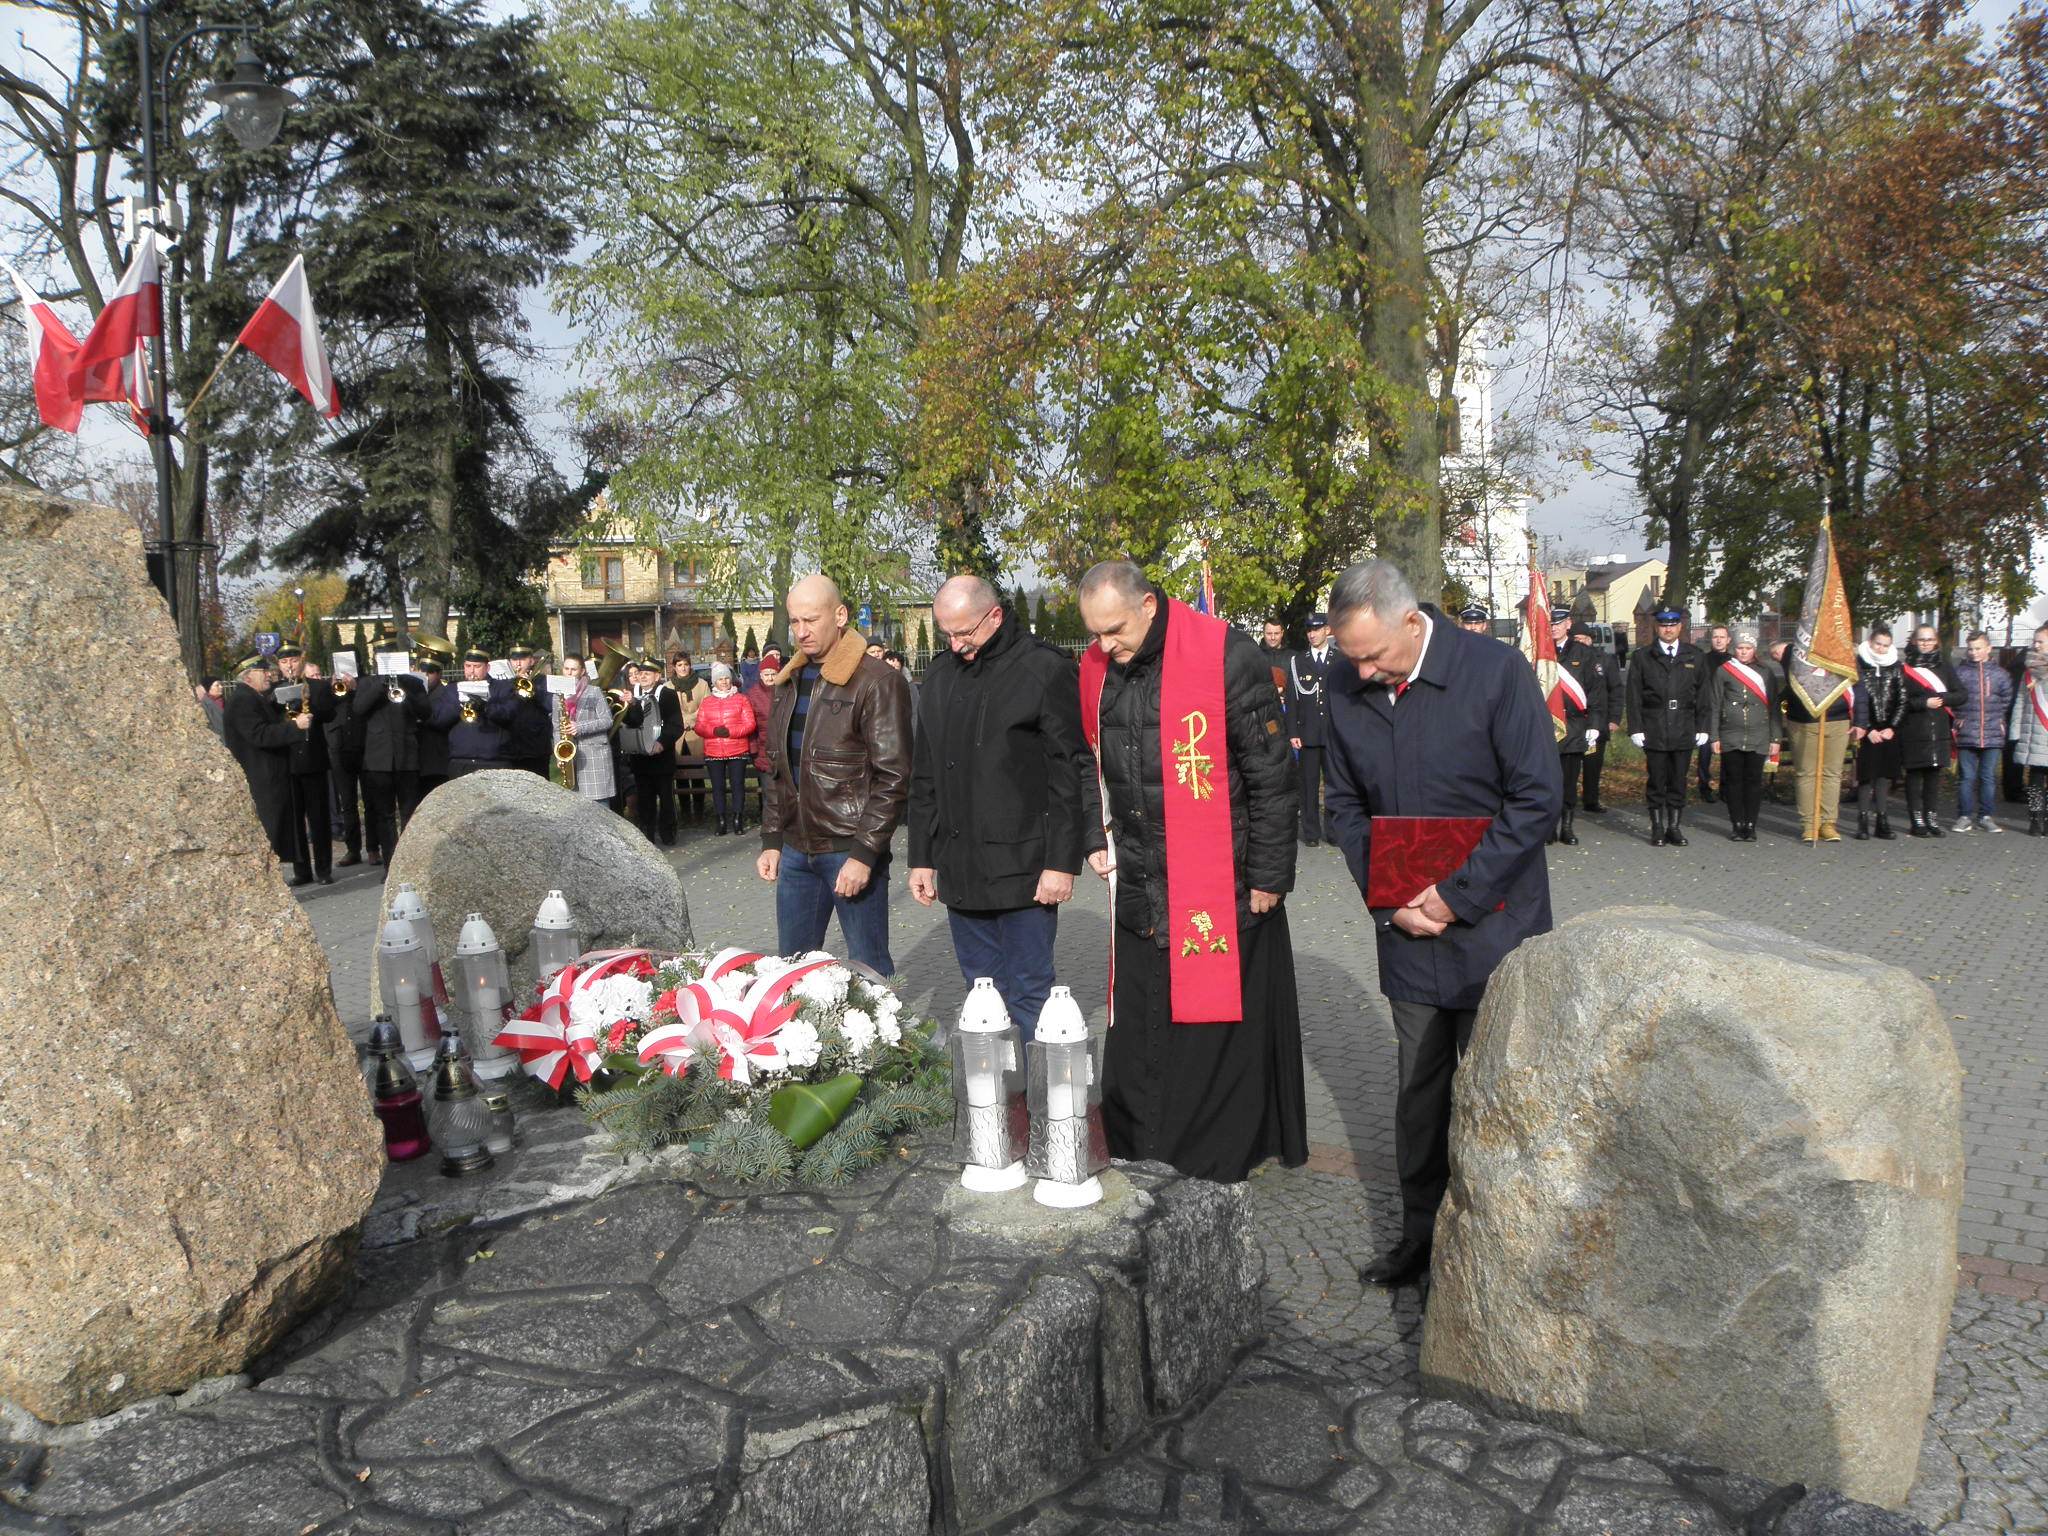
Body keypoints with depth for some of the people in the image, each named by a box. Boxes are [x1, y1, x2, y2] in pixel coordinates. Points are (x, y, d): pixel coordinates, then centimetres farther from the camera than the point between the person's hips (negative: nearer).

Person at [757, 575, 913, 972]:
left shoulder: (877, 682, -11)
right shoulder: (790, 681, 13)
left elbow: (893, 778, -14)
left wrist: (864, 853, -18)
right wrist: (771, 841, 12)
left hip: (850, 850, -7)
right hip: (796, 850, 7)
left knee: (868, 970, 2)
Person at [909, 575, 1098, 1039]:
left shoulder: (1045, 669, -7)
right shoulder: (941, 673, 12)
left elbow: (1073, 772, -9)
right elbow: (924, 774, 18)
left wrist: (1062, 861, -12)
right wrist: (921, 857, 16)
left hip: (1023, 870, -6)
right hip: (959, 870, 6)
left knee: (1028, 997, 0)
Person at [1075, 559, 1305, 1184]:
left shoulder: (1226, 657, -13)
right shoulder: (1096, 670, 7)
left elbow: (1271, 776, -10)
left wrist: (1268, 875, -9)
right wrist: (1095, 838, 10)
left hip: (1222, 891, -6)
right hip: (1139, 893, 6)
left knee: (1221, 1036, 3)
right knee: (1134, 1045, 11)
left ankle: (1214, 1175, 19)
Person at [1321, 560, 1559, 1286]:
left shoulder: (1497, 671, -13)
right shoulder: (1346, 688, -1)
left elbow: (1538, 798, -12)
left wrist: (1458, 895, -15)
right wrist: (1386, 898, -4)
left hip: (1491, 922, -4)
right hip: (1406, 928, 4)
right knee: (1418, 1090, 13)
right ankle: (1421, 1234, 27)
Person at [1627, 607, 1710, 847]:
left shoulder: (1694, 657, 10)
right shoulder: (1643, 657, 4)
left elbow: (1701, 694, 10)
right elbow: (1634, 695, 2)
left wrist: (1702, 727, 5)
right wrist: (1636, 728, -5)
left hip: (1684, 731, 2)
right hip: (1654, 732, -2)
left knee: (1678, 782, 5)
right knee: (1657, 782, 2)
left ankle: (1674, 826, 14)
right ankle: (1657, 828, 10)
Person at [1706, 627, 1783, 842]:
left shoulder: (1766, 671, 8)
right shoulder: (1722, 671, 4)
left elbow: (1774, 706, 9)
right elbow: (1714, 706, 4)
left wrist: (1775, 737, 5)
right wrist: (1714, 737, -2)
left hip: (1758, 738, 1)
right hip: (1730, 738, -1)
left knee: (1754, 780, 2)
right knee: (1733, 780, 2)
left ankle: (1750, 826, 10)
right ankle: (1737, 826, 10)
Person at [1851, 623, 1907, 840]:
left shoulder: (1895, 667, 8)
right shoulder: (1860, 666, -2)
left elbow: (1902, 700, 5)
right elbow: (1858, 700, -6)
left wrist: (1892, 728, -4)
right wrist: (1868, 730, -10)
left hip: (1889, 730, 3)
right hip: (1867, 730, -3)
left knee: (1885, 773, 2)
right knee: (1867, 773, -5)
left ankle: (1881, 819, 6)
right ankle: (1863, 820, -2)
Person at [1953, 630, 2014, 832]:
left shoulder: (2001, 674, 5)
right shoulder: (1960, 673, 2)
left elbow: (2007, 701, 10)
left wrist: (1995, 719, 3)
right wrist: (1961, 718, -3)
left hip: (1993, 735, 1)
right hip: (1966, 735, -1)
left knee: (1989, 777, 6)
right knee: (1966, 777, 1)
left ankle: (1985, 817, 14)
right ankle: (1965, 816, 8)